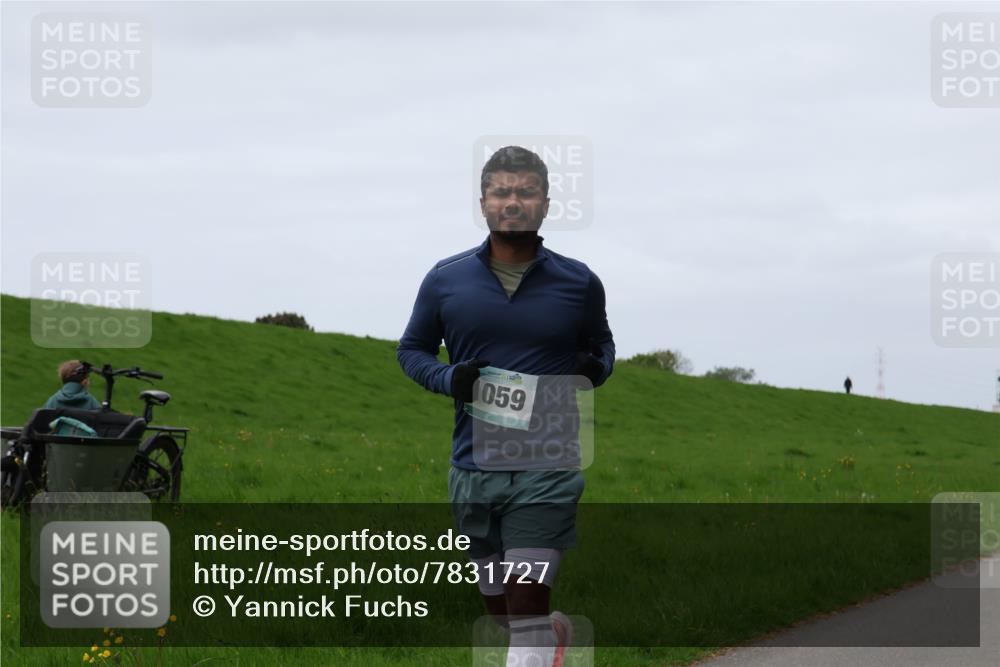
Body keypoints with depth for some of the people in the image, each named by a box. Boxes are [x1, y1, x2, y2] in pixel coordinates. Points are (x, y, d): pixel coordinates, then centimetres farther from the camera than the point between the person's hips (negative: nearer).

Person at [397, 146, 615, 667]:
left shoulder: (578, 283, 2)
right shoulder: (446, 280, 2)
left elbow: (601, 344, 19)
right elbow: (411, 349, 14)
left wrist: (594, 369, -5)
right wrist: (450, 379, -7)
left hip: (545, 469, -2)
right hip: (473, 468, 2)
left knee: (527, 611, -13)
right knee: (501, 613, 14)